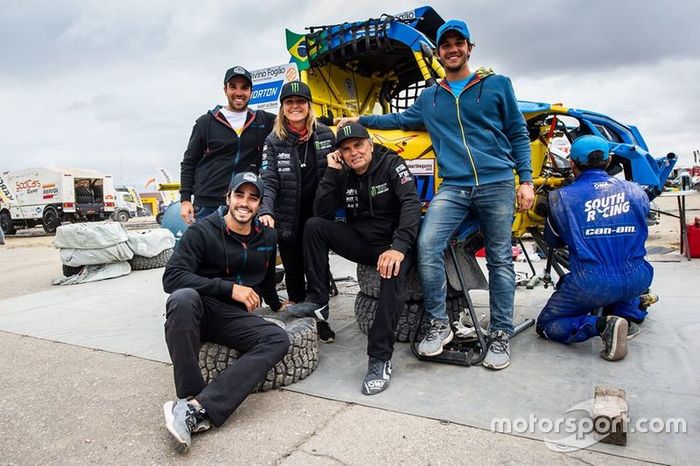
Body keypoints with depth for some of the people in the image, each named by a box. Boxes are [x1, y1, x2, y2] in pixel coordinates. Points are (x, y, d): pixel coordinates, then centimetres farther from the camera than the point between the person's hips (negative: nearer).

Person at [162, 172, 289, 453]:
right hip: (199, 312, -3)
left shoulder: (267, 238, 11)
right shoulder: (202, 232, -5)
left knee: (278, 339, -26)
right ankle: (190, 396, -30)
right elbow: (171, 277, -17)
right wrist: (230, 288, -22)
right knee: (183, 297, -38)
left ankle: (196, 409, -36)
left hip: (236, 318, 4)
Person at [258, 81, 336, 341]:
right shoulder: (273, 142, 1)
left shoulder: (325, 135, 4)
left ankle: (320, 319, 23)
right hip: (288, 220, 0)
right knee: (293, 271, 11)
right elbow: (269, 182, -9)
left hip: (318, 218, 0)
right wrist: (266, 212, -24)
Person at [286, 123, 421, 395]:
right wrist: (331, 172, -11)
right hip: (361, 242, 5)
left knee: (393, 273, -37)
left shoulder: (391, 164, -8)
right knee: (313, 226, -13)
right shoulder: (343, 175, 5)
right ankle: (317, 302, -9)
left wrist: (399, 247, -36)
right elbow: (322, 213, -4)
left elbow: (411, 204, -22)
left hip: (393, 244, -4)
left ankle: (380, 358, -30)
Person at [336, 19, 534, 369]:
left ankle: (501, 335, 14)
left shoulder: (497, 85, 10)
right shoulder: (429, 97, 19)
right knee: (427, 245, -19)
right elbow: (401, 120, 33)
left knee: (500, 259, 2)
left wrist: (526, 180, 1)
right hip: (453, 187, 2)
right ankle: (439, 325, -4)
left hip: (497, 184, -1)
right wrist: (361, 120, 29)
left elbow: (518, 134, 9)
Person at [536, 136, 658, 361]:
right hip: (637, 280, 5)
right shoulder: (636, 191, 4)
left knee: (546, 325, 12)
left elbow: (553, 241, 7)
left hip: (591, 285, -5)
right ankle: (631, 309, 15)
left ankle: (600, 325, -12)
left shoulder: (562, 197, -6)